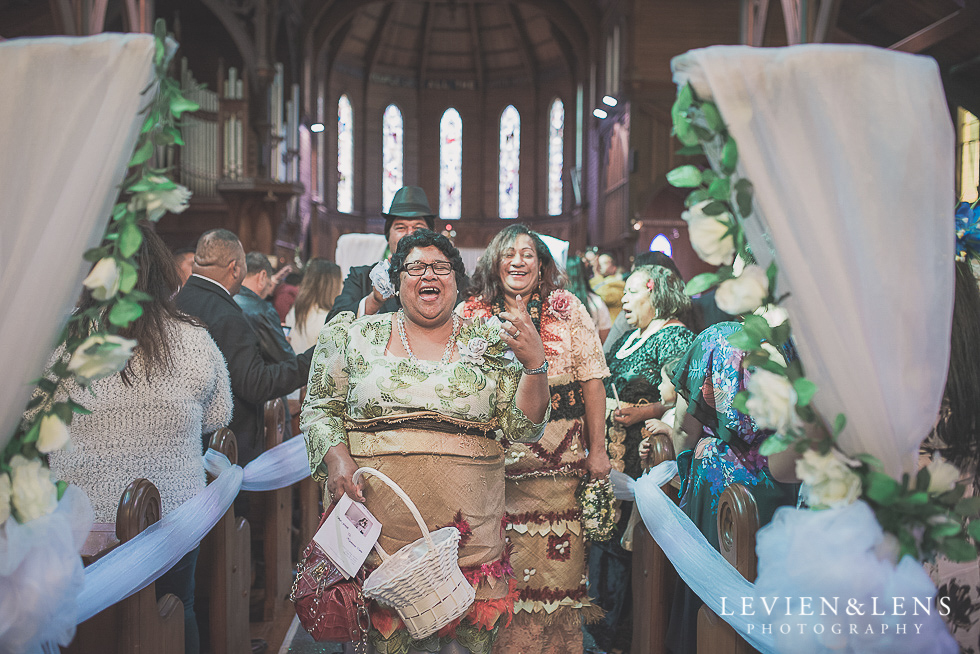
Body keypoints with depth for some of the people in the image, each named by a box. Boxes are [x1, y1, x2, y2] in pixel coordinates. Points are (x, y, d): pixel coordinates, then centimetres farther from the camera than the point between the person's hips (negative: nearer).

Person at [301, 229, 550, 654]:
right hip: (377, 519, 0)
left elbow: (522, 427, 3)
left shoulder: (491, 343, 7)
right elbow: (320, 408, 9)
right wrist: (336, 457, -9)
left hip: (467, 524, 1)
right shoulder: (356, 337, 8)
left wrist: (534, 365, -12)